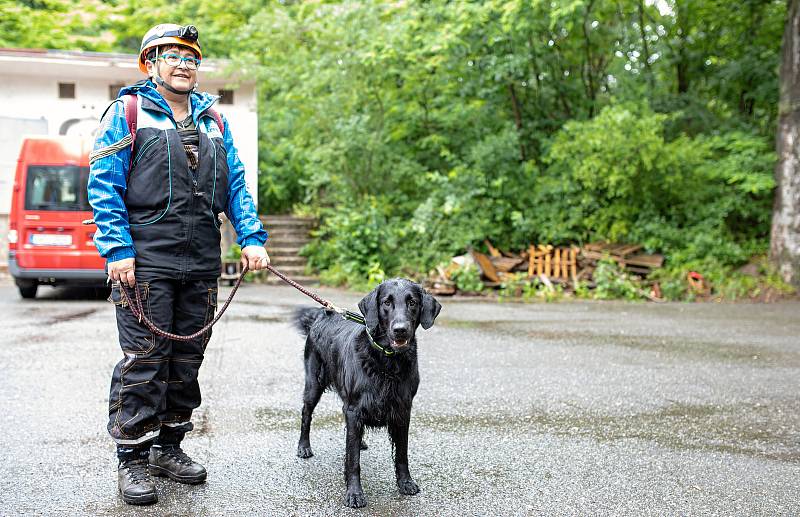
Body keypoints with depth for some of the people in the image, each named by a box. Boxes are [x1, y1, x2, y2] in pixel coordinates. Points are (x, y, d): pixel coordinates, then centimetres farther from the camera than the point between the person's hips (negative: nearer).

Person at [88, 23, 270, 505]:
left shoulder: (213, 120, 16)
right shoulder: (128, 112, 2)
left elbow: (236, 185, 14)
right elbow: (104, 185, -5)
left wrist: (252, 239, 1)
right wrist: (118, 249, -14)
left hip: (202, 263, 5)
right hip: (146, 260, -5)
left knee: (188, 359, 11)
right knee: (144, 360, -4)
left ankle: (169, 446, 24)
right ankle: (133, 460, 8)